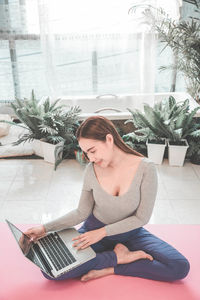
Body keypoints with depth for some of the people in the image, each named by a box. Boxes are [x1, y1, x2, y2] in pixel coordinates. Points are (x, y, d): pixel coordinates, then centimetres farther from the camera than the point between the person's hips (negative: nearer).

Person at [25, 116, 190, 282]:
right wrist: (46, 228, -10)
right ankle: (117, 256, -9)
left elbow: (142, 217, -15)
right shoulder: (92, 170, -11)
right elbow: (82, 212, -1)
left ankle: (109, 269, -12)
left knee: (180, 268, -22)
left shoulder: (145, 168, -20)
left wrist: (102, 232, -20)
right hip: (94, 230, 1)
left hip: (130, 232, -1)